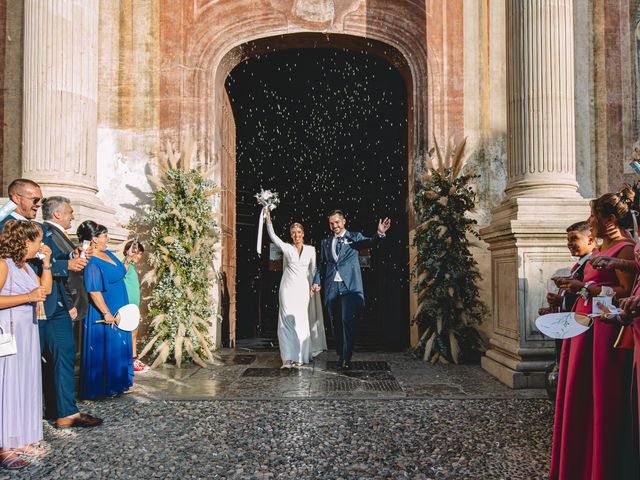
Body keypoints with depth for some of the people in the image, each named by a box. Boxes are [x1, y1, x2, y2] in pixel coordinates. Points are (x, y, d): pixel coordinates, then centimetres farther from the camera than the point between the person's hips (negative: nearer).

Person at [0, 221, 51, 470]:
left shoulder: (25, 266, 14)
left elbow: (45, 288, 18)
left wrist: (47, 262, 10)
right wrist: (28, 296, -23)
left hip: (28, 331, 8)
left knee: (26, 383, 11)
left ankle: (22, 440, 21)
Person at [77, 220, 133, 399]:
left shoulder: (108, 254, 7)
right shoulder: (91, 263, -22)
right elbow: (94, 292, -25)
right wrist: (106, 313, -24)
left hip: (118, 311, 10)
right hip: (105, 313, -10)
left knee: (120, 347, 18)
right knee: (105, 349, 0)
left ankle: (117, 383, 31)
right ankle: (101, 388, 13)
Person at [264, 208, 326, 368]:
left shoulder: (310, 250, 7)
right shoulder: (286, 248, 3)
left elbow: (313, 270, 10)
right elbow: (273, 236, -9)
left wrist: (313, 287, 5)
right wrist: (268, 220, -20)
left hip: (302, 289, 1)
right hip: (288, 288, -1)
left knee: (301, 321, 1)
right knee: (287, 320, -5)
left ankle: (300, 356, 12)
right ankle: (288, 358, -3)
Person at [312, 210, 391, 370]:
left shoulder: (355, 237, 4)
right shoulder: (325, 242, 15)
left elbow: (369, 243, -13)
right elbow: (322, 264, 18)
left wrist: (380, 234, -33)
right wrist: (317, 281, 7)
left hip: (349, 286, -4)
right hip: (331, 287, 4)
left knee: (347, 321, -11)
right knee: (335, 323, 9)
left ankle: (347, 358, -6)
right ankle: (340, 354, 24)